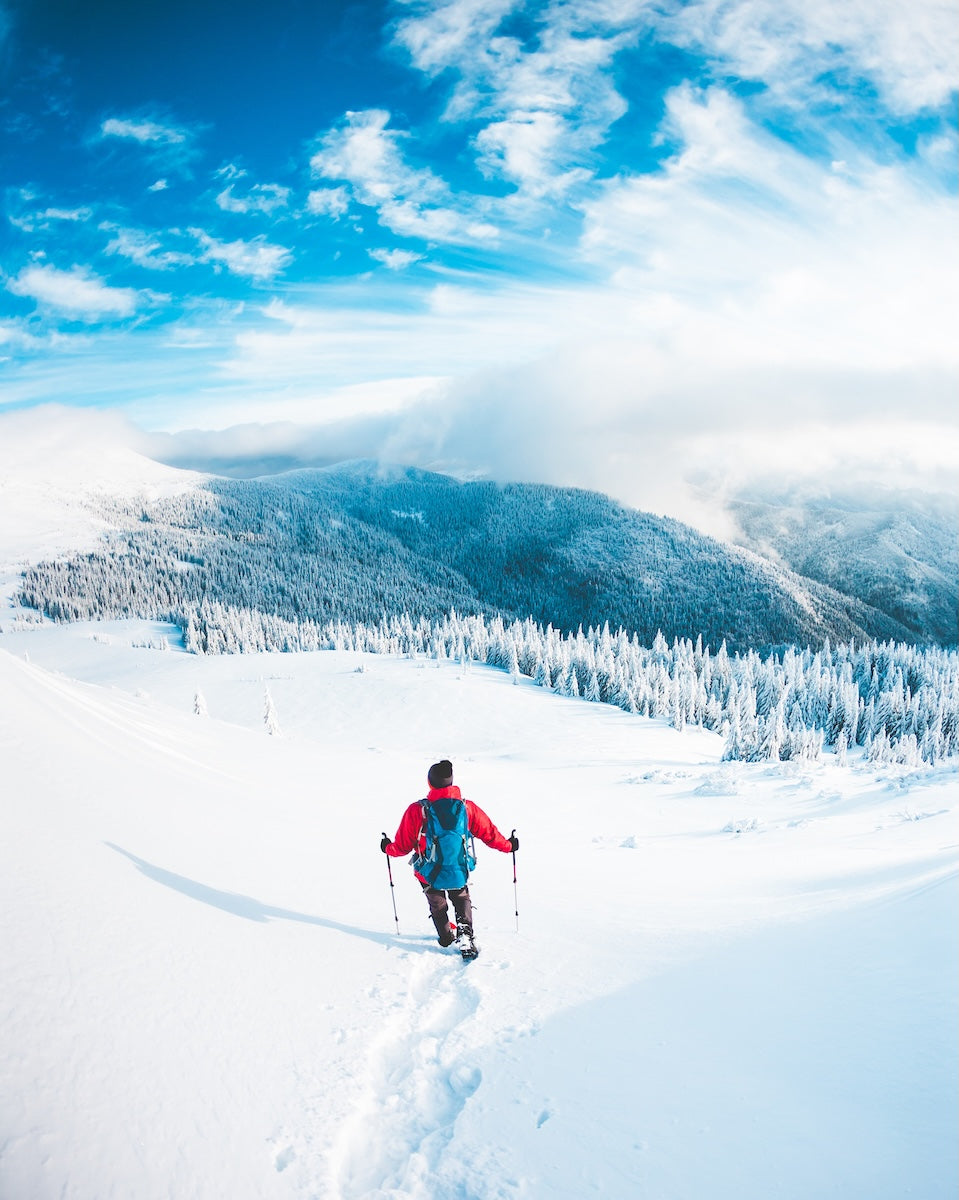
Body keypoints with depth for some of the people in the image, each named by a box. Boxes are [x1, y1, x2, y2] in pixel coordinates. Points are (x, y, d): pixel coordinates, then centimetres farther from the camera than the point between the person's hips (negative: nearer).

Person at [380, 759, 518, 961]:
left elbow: (403, 846, -11)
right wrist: (508, 845, 15)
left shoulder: (417, 810, -22)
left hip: (429, 874, -1)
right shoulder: (467, 807, -17)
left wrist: (388, 848, 12)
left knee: (438, 906, 27)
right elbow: (489, 833, -5)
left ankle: (446, 937, 44)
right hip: (459, 872, 1)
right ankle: (465, 934, 6)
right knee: (462, 900, 27)